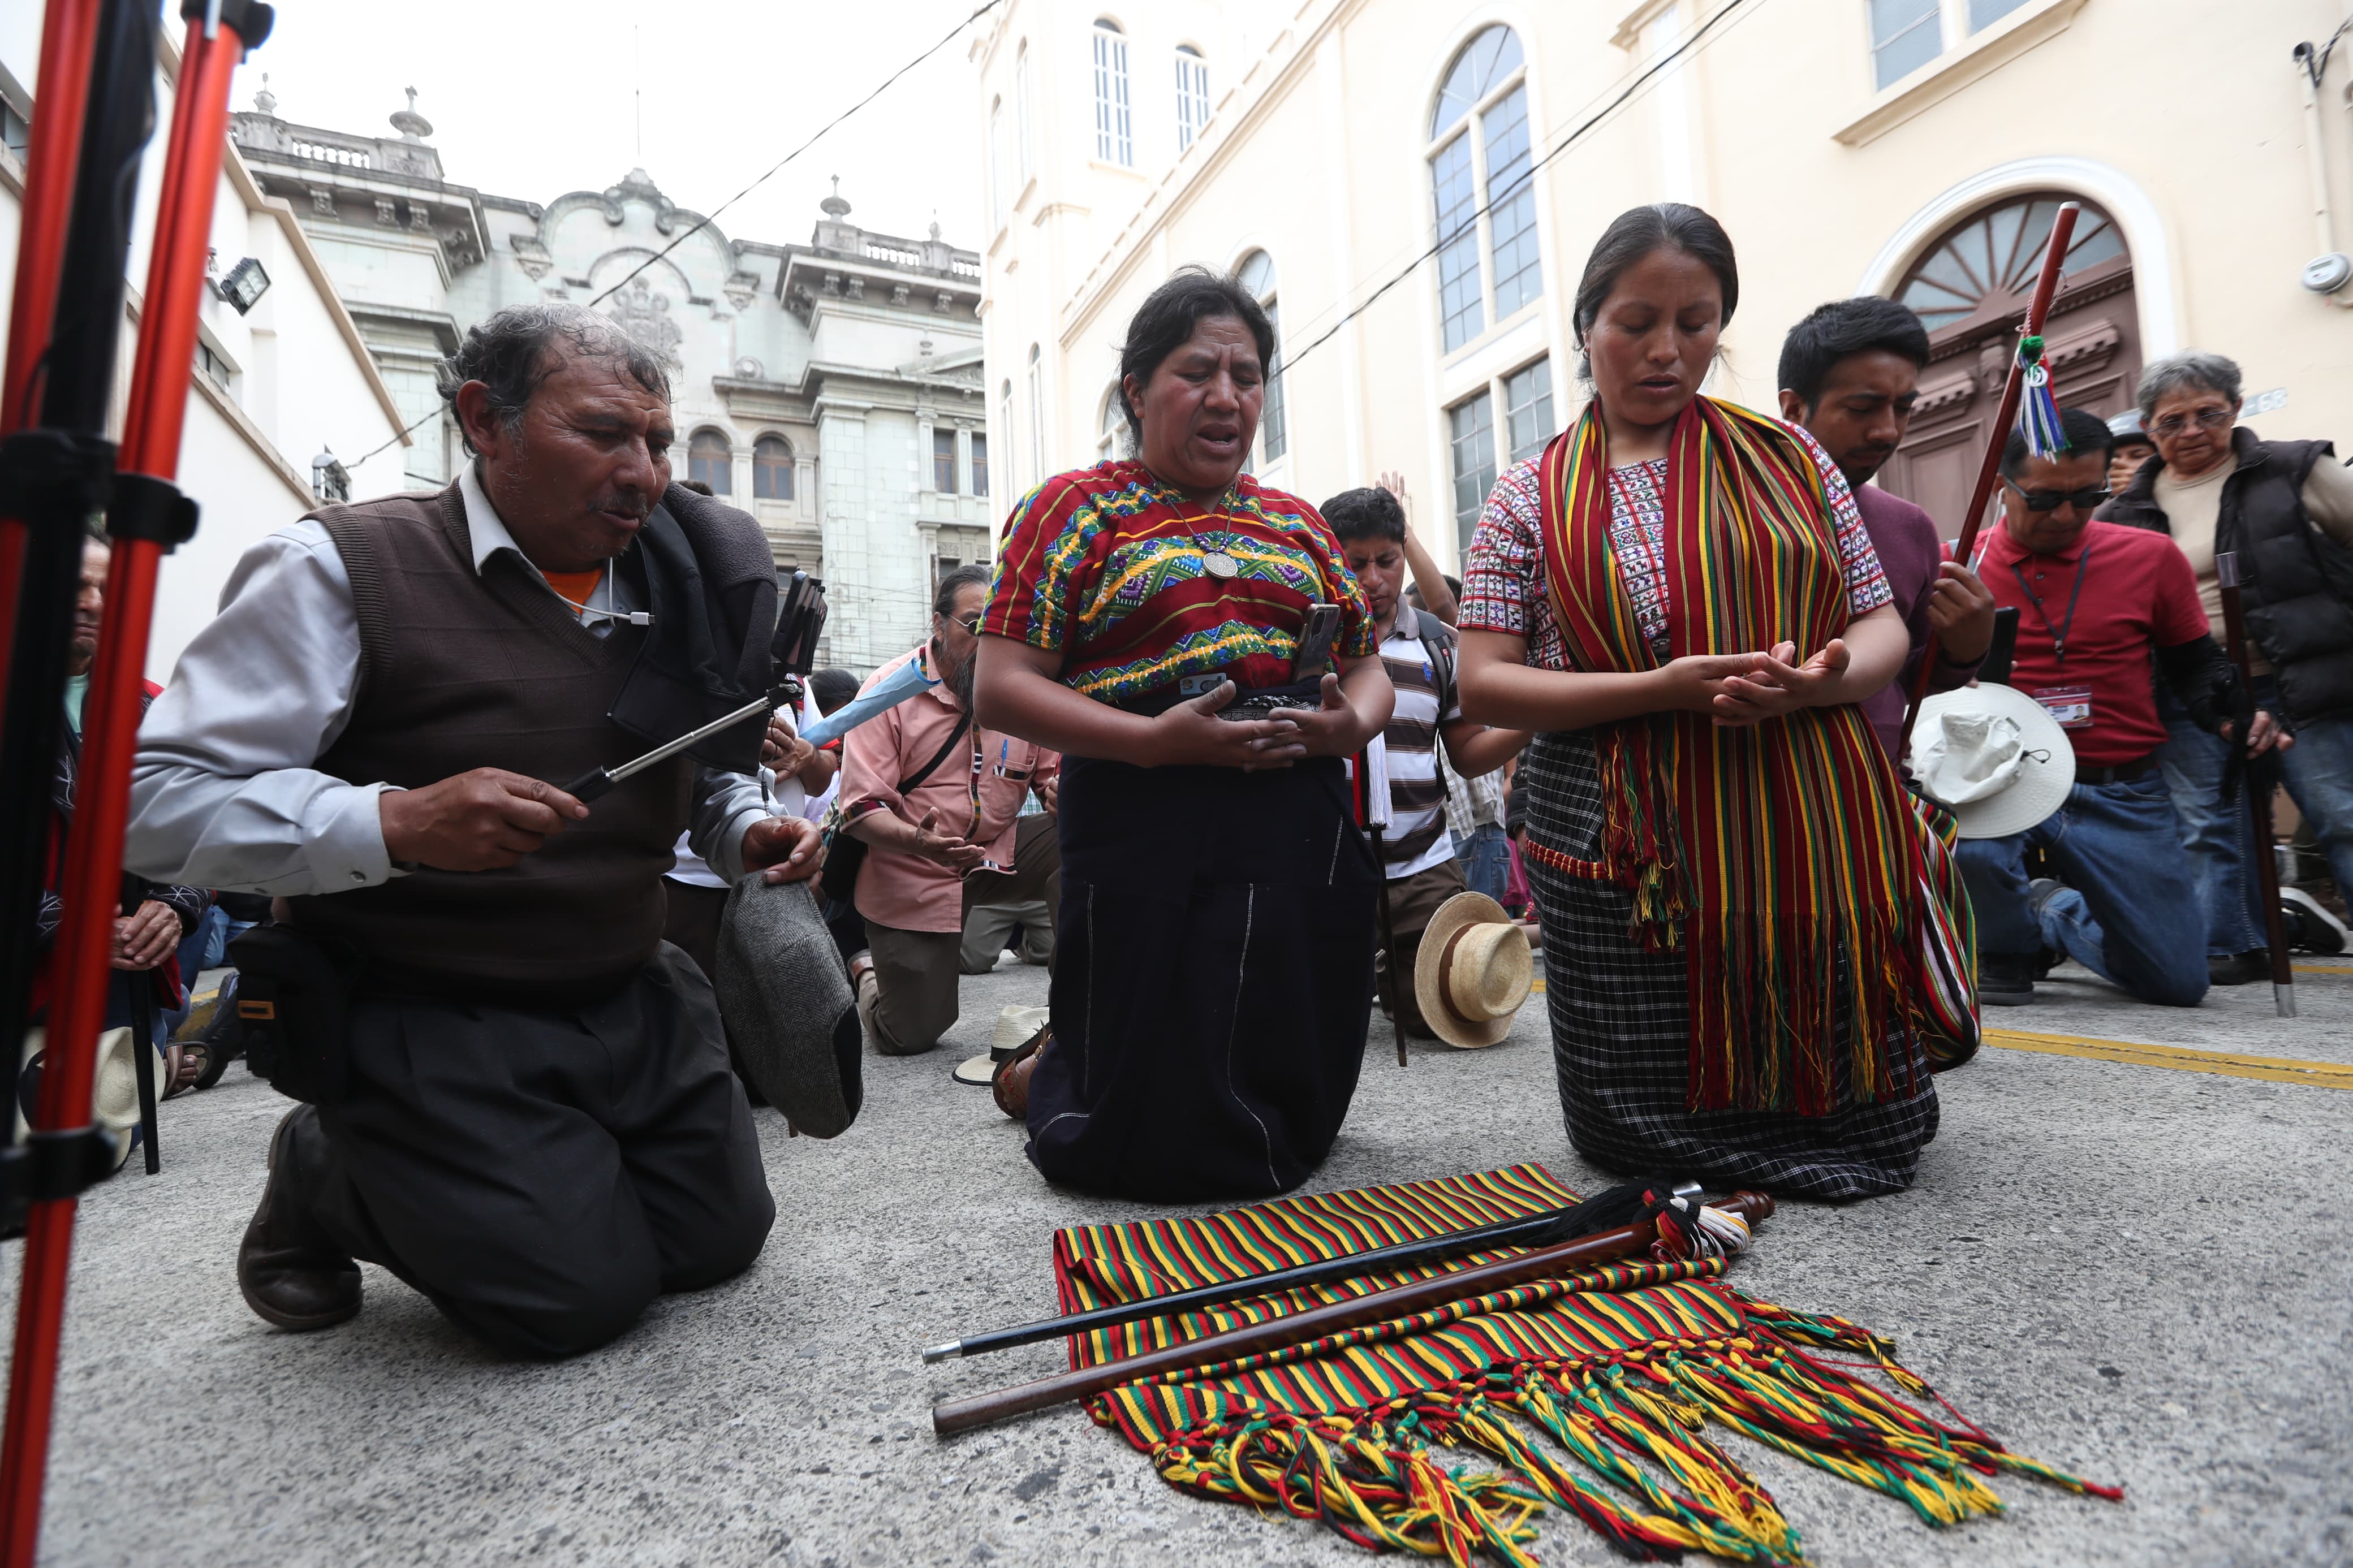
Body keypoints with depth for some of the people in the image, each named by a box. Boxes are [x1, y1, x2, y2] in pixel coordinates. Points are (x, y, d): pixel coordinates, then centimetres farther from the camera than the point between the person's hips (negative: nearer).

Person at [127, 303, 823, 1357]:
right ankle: (323, 1177, 19)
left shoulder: (675, 586, 5)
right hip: (429, 1021, -6)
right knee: (582, 1296, -7)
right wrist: (398, 823, -31)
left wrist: (749, 833, -5)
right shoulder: (344, 567, -13)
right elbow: (153, 798, -16)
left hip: (631, 995, 6)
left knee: (722, 1239, 9)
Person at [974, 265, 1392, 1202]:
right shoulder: (1074, 508, 2)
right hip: (1150, 847, -5)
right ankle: (1040, 1074, 35)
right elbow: (1001, 688, -6)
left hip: (1305, 840, 6)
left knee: (1295, 1123, 15)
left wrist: (1353, 722, -5)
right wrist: (1155, 741, -20)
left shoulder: (1297, 523, 17)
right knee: (1162, 1144, 3)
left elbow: (1369, 665, 19)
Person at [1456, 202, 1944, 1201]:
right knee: (1644, 1134, 4)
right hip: (1629, 854, -2)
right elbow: (1483, 685, -4)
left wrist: (1825, 678, -13)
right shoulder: (1531, 497, 4)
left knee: (1870, 1131, 6)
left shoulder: (1786, 456, 11)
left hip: (1815, 832, 3)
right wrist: (1663, 689, -16)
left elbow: (1882, 624, 12)